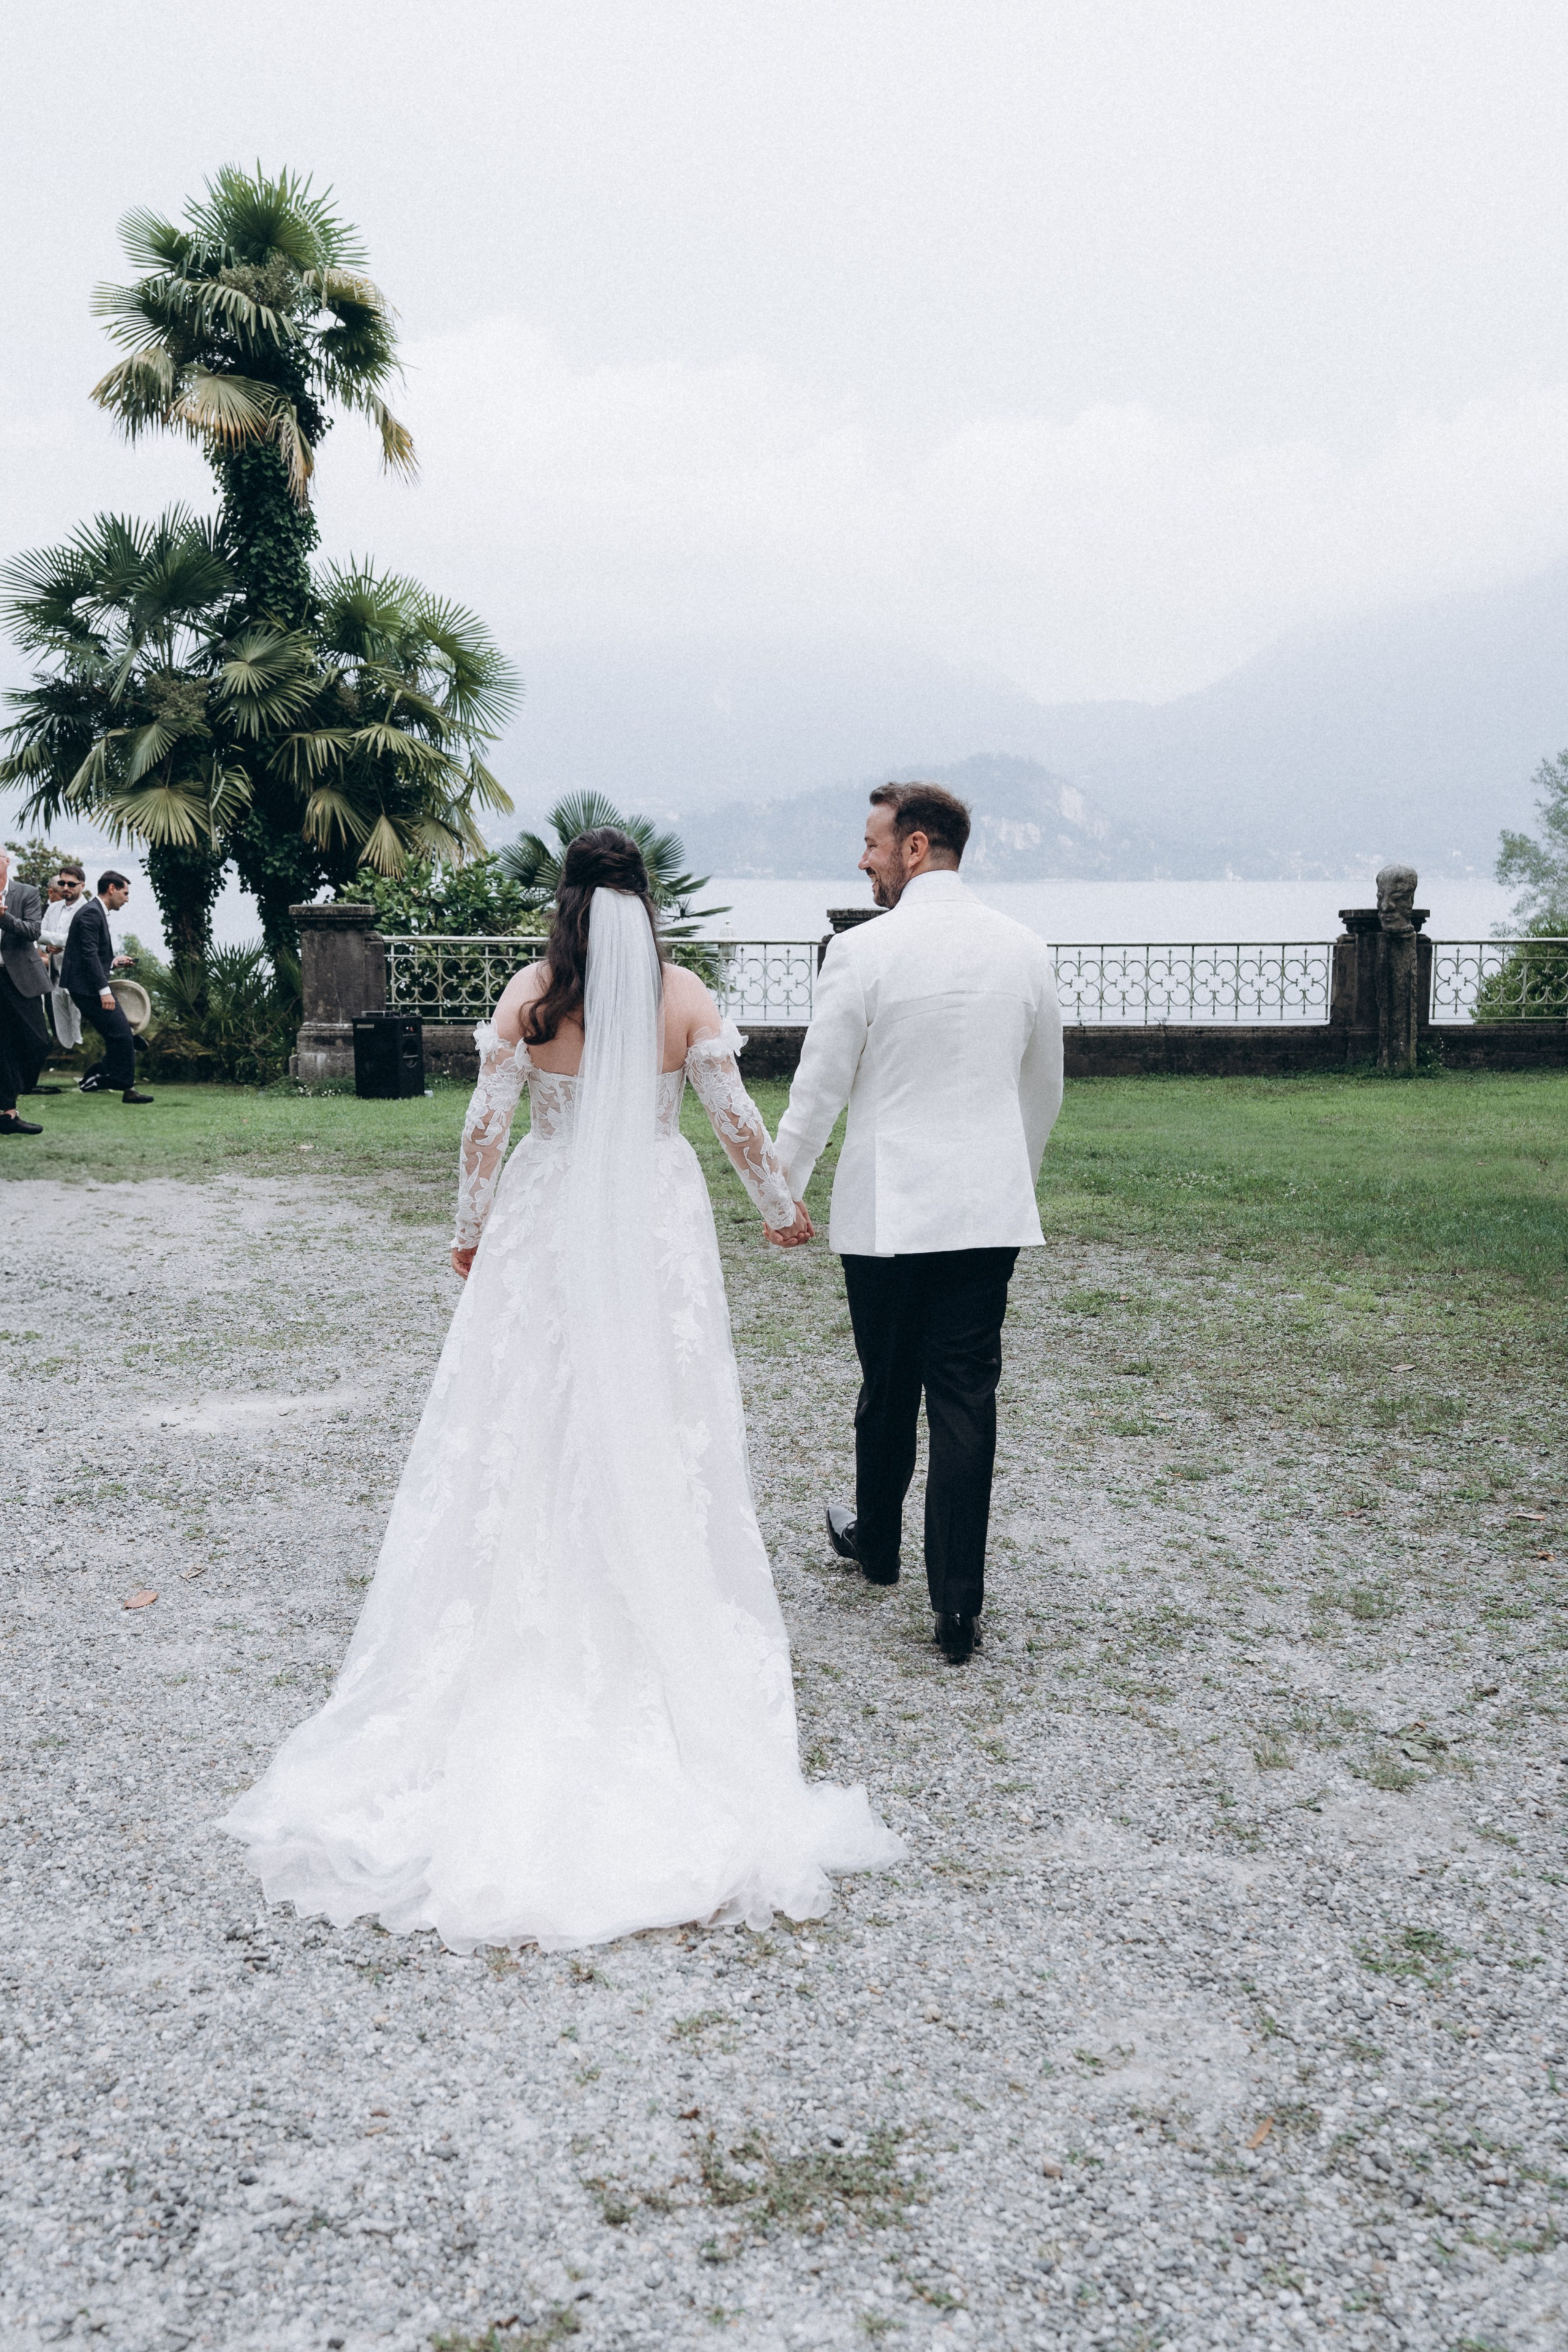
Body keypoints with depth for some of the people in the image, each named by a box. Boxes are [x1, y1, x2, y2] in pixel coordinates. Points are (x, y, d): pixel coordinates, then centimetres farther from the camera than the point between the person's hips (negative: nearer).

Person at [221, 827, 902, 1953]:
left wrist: (471, 1231, 11)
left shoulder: (529, 997, -6)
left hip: (548, 1226, 0)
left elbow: (486, 1127, -3)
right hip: (658, 1223, 0)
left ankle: (529, 1617, 17)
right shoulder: (686, 995, -6)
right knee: (660, 1426, 8)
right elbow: (737, 1122, -2)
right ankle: (664, 1610, 15)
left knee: (533, 1425, 10)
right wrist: (780, 1202, 15)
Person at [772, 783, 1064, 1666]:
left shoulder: (865, 949, -10)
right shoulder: (1026, 949, 4)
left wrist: (783, 1189, 7)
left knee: (888, 1387, 14)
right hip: (989, 1210, 3)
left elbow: (820, 1084, -6)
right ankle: (959, 1601, 1)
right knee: (967, 1396, 2)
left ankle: (877, 1543, 37)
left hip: (887, 1207, -2)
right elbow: (1046, 1088, 14)